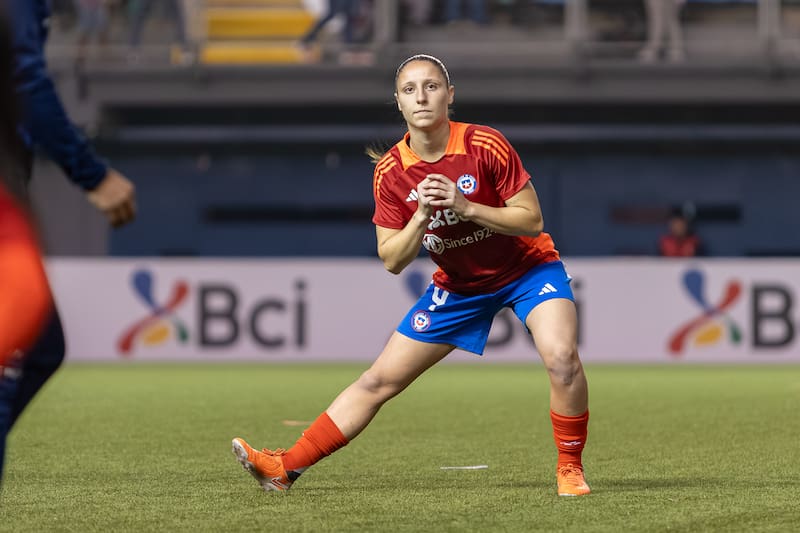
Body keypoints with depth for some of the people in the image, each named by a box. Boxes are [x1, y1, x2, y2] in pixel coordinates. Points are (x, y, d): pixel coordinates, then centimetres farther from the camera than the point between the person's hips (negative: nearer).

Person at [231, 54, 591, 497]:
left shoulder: (485, 145, -22)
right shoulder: (390, 172, -12)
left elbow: (532, 222, -20)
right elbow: (392, 260, -9)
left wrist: (466, 207, -31)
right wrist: (421, 217, -27)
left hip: (526, 266, -3)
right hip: (458, 284, 3)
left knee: (560, 356, -30)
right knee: (379, 379, 1)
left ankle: (570, 468, -10)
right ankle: (286, 467, 6)